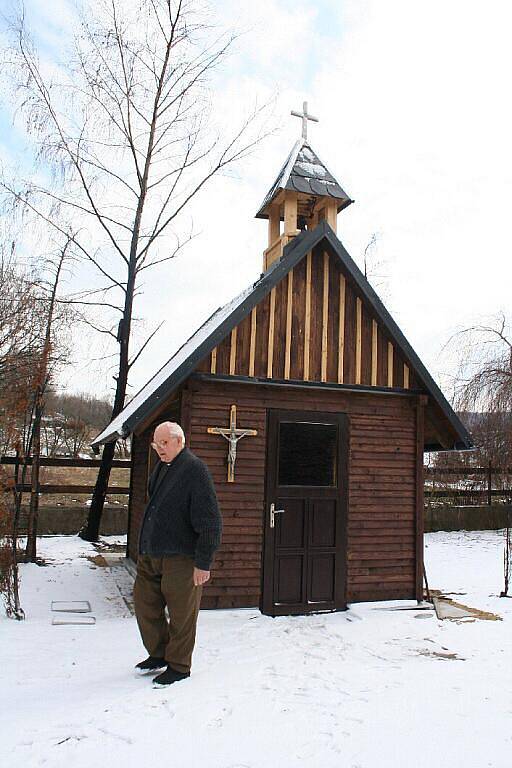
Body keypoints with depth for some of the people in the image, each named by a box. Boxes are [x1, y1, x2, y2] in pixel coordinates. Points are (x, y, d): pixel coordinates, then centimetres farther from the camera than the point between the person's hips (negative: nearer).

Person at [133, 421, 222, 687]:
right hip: (150, 555, 9)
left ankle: (178, 666, 23)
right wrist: (145, 548, 21)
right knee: (144, 601, 14)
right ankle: (158, 654, 33)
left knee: (181, 614, 5)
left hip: (180, 557, -8)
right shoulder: (161, 468, 11)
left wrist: (203, 562, -17)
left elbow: (209, 522, -18)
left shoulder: (194, 470, -16)